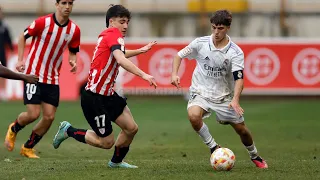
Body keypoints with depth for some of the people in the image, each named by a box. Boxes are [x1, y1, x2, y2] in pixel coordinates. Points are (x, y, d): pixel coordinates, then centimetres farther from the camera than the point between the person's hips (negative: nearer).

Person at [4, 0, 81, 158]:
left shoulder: (74, 30, -2)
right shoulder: (43, 22, -14)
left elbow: (73, 52, 12)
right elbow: (23, 36, 0)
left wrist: (73, 61, -11)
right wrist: (20, 60, -7)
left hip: (53, 79, 5)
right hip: (34, 74, -5)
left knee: (49, 117, -2)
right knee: (33, 114, -12)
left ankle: (28, 148, 19)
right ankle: (13, 129, 22)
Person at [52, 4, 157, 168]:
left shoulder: (107, 35, 13)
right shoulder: (114, 34, -16)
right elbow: (121, 60, -34)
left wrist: (140, 50, 41)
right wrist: (144, 75, -41)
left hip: (107, 94, 10)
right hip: (94, 98, -10)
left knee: (131, 128, 8)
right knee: (107, 142, -2)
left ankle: (116, 161, 28)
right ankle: (68, 130, 14)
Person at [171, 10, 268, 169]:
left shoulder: (236, 52, -13)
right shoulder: (200, 43, -8)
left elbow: (239, 77, -21)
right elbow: (180, 55, 5)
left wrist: (235, 100, -37)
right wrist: (174, 74, -12)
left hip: (224, 96, 0)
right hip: (201, 92, 0)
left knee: (241, 129, 5)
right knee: (193, 116, -32)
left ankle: (255, 156, 35)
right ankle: (213, 147, -12)